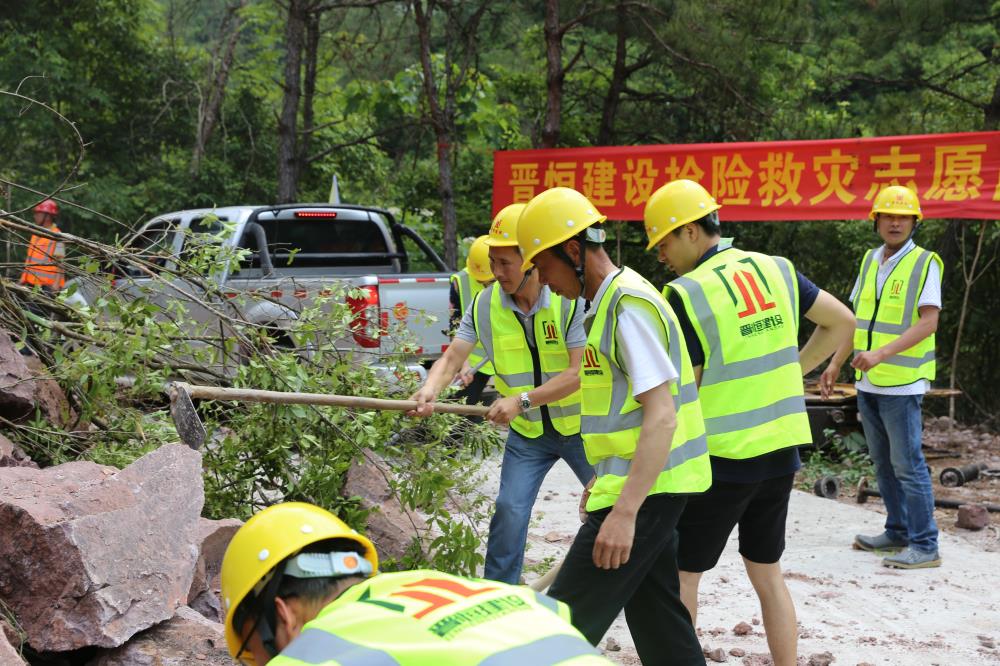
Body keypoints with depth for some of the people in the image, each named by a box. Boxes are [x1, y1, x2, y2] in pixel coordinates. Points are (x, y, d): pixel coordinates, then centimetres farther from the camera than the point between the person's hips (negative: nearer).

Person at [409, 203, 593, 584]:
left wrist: (522, 400, -32)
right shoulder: (485, 304, -9)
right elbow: (452, 358, -10)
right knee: (510, 511, -7)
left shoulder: (572, 299, -22)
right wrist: (430, 390, -32)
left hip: (580, 425, -2)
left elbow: (580, 373, -26)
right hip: (527, 432, 3)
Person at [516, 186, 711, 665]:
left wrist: (624, 513, -27)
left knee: (564, 623, -8)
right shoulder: (610, 302, 14)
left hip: (645, 487, -11)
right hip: (646, 483, 11)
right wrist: (602, 482, 25)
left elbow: (662, 415, -23)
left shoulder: (629, 304, -17)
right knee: (656, 617, 15)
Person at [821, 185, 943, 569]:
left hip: (902, 383, -7)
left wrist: (881, 354, -25)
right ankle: (898, 532, 25)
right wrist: (836, 362, 16)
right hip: (868, 383, 7)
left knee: (908, 464, -7)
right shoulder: (870, 261, 12)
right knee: (883, 462, 14)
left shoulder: (924, 264, -9)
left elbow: (928, 322, -17)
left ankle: (924, 546, -1)